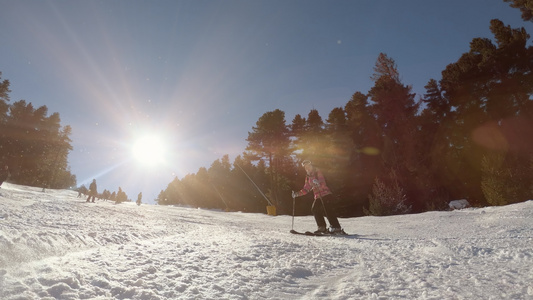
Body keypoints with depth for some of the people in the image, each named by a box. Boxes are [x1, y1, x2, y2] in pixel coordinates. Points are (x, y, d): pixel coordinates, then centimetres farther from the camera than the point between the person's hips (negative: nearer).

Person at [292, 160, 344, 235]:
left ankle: (336, 228, -15)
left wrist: (318, 183, -40)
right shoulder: (308, 177, 15)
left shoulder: (318, 172, -4)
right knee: (314, 210, -9)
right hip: (318, 197, 7)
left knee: (328, 210, -17)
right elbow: (306, 189, 19)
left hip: (326, 194, -7)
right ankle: (322, 228, -2)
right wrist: (297, 194, 10)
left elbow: (323, 183, -19)